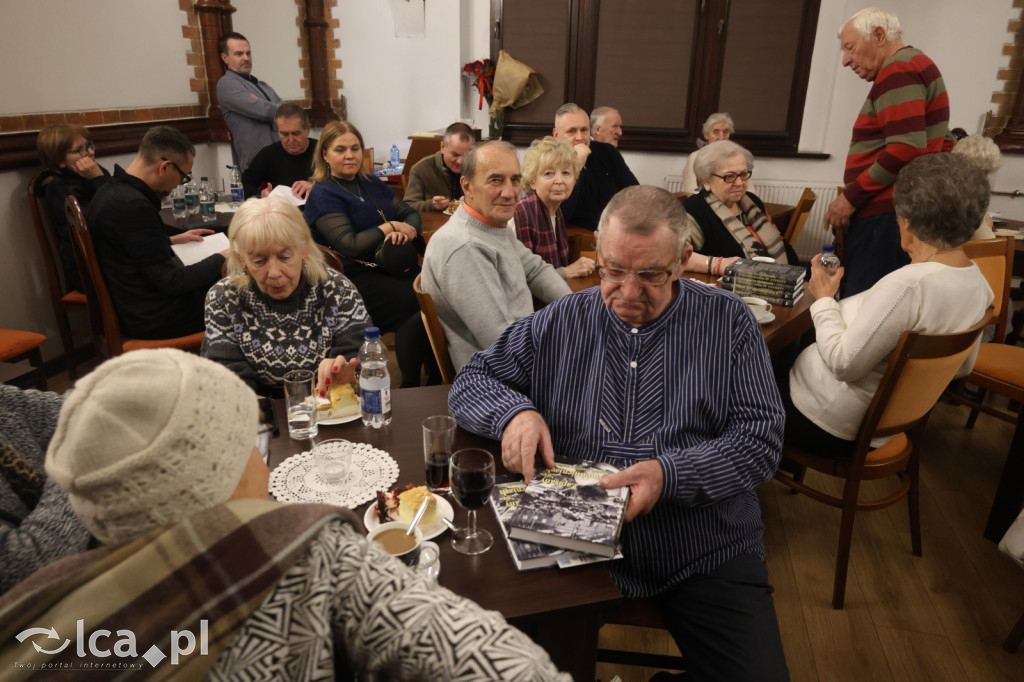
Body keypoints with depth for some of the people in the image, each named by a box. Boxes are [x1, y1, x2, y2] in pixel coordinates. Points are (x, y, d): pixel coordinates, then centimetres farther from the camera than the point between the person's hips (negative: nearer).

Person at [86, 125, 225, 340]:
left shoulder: (113, 191, 4)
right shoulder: (133, 206, -26)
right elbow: (171, 282, -23)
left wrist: (172, 240, 21)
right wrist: (221, 259, -11)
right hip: (154, 319, -10)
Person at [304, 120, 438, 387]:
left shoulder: (372, 184, 22)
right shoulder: (323, 194, 0)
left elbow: (411, 214, 18)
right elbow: (350, 245, -14)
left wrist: (406, 230, -6)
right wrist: (390, 227, -4)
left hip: (396, 266, 7)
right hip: (358, 277, -6)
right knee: (421, 306, -28)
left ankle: (438, 382, -12)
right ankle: (411, 389, -13)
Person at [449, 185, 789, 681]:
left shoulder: (728, 323, 0)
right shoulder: (560, 324, 3)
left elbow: (760, 441, -4)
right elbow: (470, 381, 9)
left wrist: (671, 473, -22)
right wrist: (514, 411, -15)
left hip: (709, 557, 1)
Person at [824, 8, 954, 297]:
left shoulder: (897, 70, -9)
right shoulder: (916, 66, 23)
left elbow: (905, 149, -21)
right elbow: (943, 145, 26)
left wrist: (851, 197, -15)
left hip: (886, 215, -10)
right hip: (904, 210, 10)